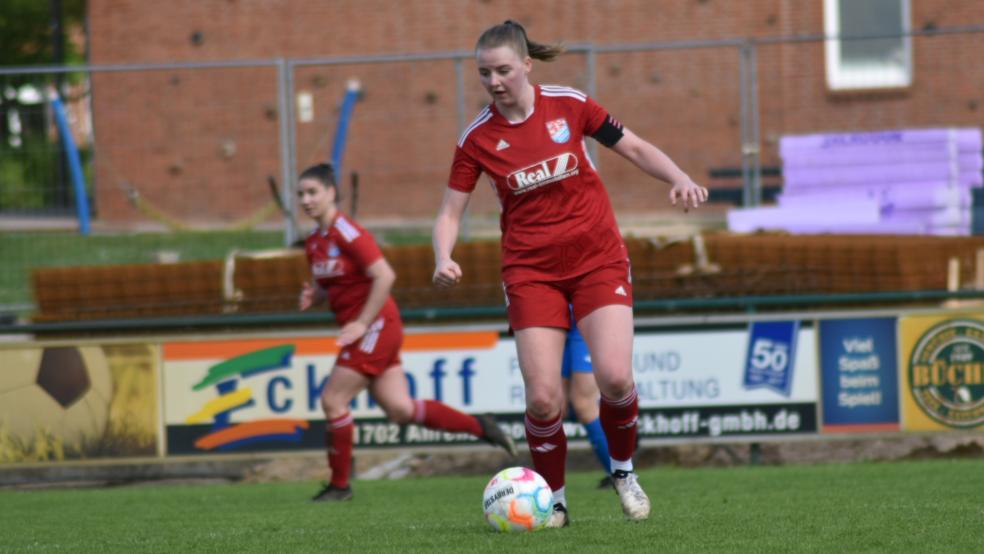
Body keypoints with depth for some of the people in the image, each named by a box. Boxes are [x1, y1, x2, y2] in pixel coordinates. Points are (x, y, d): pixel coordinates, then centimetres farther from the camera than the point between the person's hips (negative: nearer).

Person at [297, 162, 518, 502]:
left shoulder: (347, 233, -15)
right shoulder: (314, 244, 12)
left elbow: (384, 276, -20)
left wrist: (362, 323, -21)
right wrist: (312, 297, 0)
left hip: (376, 326, -9)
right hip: (365, 331, 9)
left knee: (332, 401, -9)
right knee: (399, 410, 6)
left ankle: (339, 484, 2)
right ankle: (479, 427, 16)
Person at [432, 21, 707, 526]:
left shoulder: (568, 105, -4)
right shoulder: (477, 139, -4)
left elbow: (636, 149, 5)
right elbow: (450, 212, 1)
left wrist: (679, 179, -12)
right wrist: (444, 259, -19)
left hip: (598, 258, 0)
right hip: (531, 271, 0)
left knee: (614, 377, -18)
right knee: (543, 398, -11)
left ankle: (624, 471, 11)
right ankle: (552, 499, 12)